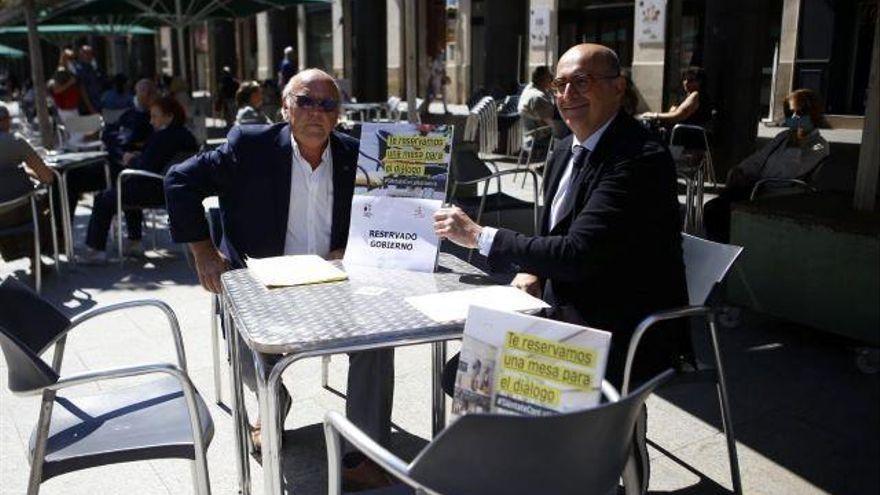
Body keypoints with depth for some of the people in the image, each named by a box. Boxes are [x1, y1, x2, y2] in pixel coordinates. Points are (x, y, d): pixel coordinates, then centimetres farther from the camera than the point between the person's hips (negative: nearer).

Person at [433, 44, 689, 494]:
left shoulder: (641, 159, -20)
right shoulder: (566, 150, 9)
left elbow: (579, 253, -26)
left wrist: (480, 236, -19)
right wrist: (533, 270, -3)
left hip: (623, 331, -8)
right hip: (566, 312, 9)